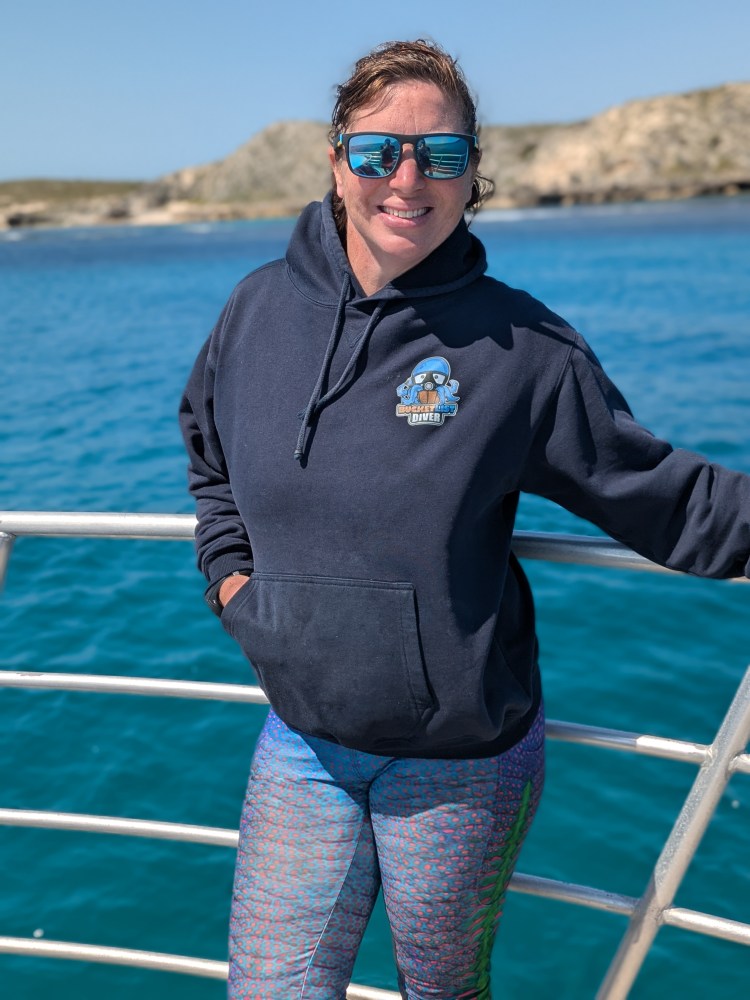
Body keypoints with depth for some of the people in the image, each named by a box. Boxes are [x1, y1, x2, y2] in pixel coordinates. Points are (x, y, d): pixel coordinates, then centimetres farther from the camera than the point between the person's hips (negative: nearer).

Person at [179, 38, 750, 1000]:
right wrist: (230, 571, 4)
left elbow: (659, 495, -7)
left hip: (461, 757, -2)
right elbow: (210, 454, 14)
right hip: (301, 743, 3)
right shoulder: (262, 308, -4)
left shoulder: (521, 345, -14)